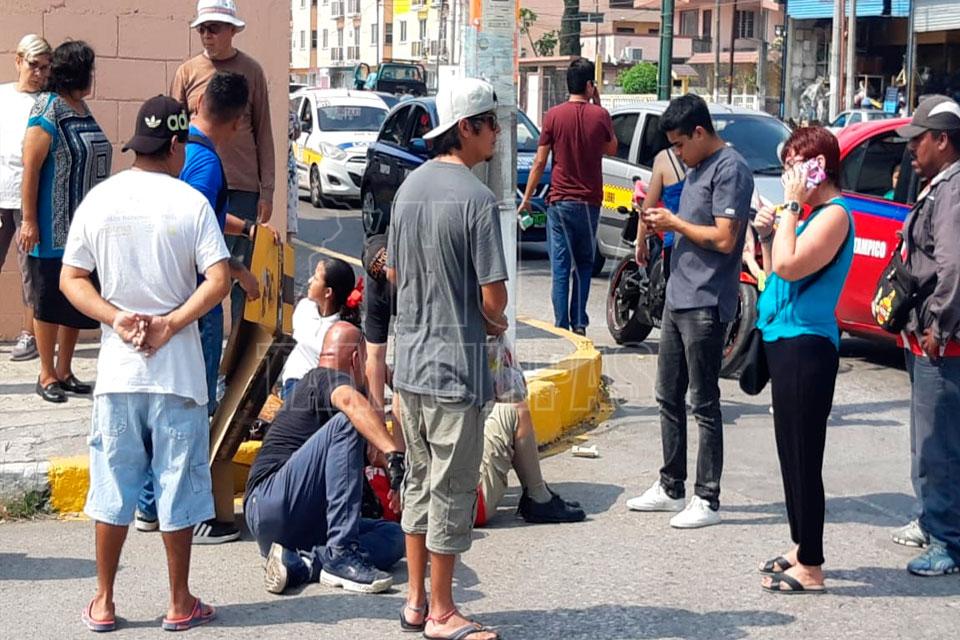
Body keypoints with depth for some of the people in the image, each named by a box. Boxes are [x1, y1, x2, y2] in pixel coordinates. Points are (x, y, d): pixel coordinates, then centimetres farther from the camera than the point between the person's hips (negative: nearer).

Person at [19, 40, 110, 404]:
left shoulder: (82, 109, 11)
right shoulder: (48, 110, -12)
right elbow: (30, 168, -15)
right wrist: (29, 220, -18)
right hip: (54, 229, -8)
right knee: (49, 301, 2)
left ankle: (64, 371, 21)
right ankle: (47, 376, 12)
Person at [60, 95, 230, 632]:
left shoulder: (99, 200, 2)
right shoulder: (190, 202, -8)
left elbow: (72, 279, 2)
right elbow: (219, 280, -16)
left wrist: (116, 318, -5)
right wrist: (170, 324, -12)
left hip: (117, 366, 3)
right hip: (177, 367, -3)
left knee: (114, 482, 12)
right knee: (177, 482, 7)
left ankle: (104, 603, 19)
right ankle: (180, 604, 16)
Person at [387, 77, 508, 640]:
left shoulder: (410, 187, 8)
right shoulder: (477, 198, -17)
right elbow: (494, 297, -18)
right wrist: (490, 319, 4)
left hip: (410, 360, 8)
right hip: (457, 364, -8)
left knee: (419, 481, 17)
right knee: (452, 488, 2)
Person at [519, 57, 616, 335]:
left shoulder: (554, 115, -6)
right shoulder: (600, 115, -4)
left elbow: (540, 161, -4)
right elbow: (612, 149, 14)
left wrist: (527, 197, 6)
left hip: (560, 200, -1)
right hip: (589, 201, 1)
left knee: (560, 265, 3)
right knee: (584, 264, 13)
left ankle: (562, 325, 0)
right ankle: (579, 323, 9)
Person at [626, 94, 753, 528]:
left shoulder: (730, 170, -13)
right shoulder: (696, 169, 17)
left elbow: (724, 239, -20)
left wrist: (675, 223, -10)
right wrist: (662, 226, 6)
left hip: (705, 305, -10)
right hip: (677, 298, 10)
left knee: (704, 404, -4)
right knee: (669, 398, 15)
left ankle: (707, 500, 3)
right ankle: (670, 487, 25)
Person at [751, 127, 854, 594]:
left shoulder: (835, 214, -14)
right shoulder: (810, 214, 15)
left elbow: (788, 266, -25)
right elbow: (776, 270, 19)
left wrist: (791, 206, -17)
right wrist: (767, 235, 4)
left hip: (806, 346, -10)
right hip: (787, 342, 10)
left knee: (803, 457, -5)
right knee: (791, 453, 16)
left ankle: (811, 568, 1)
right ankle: (802, 549, 27)